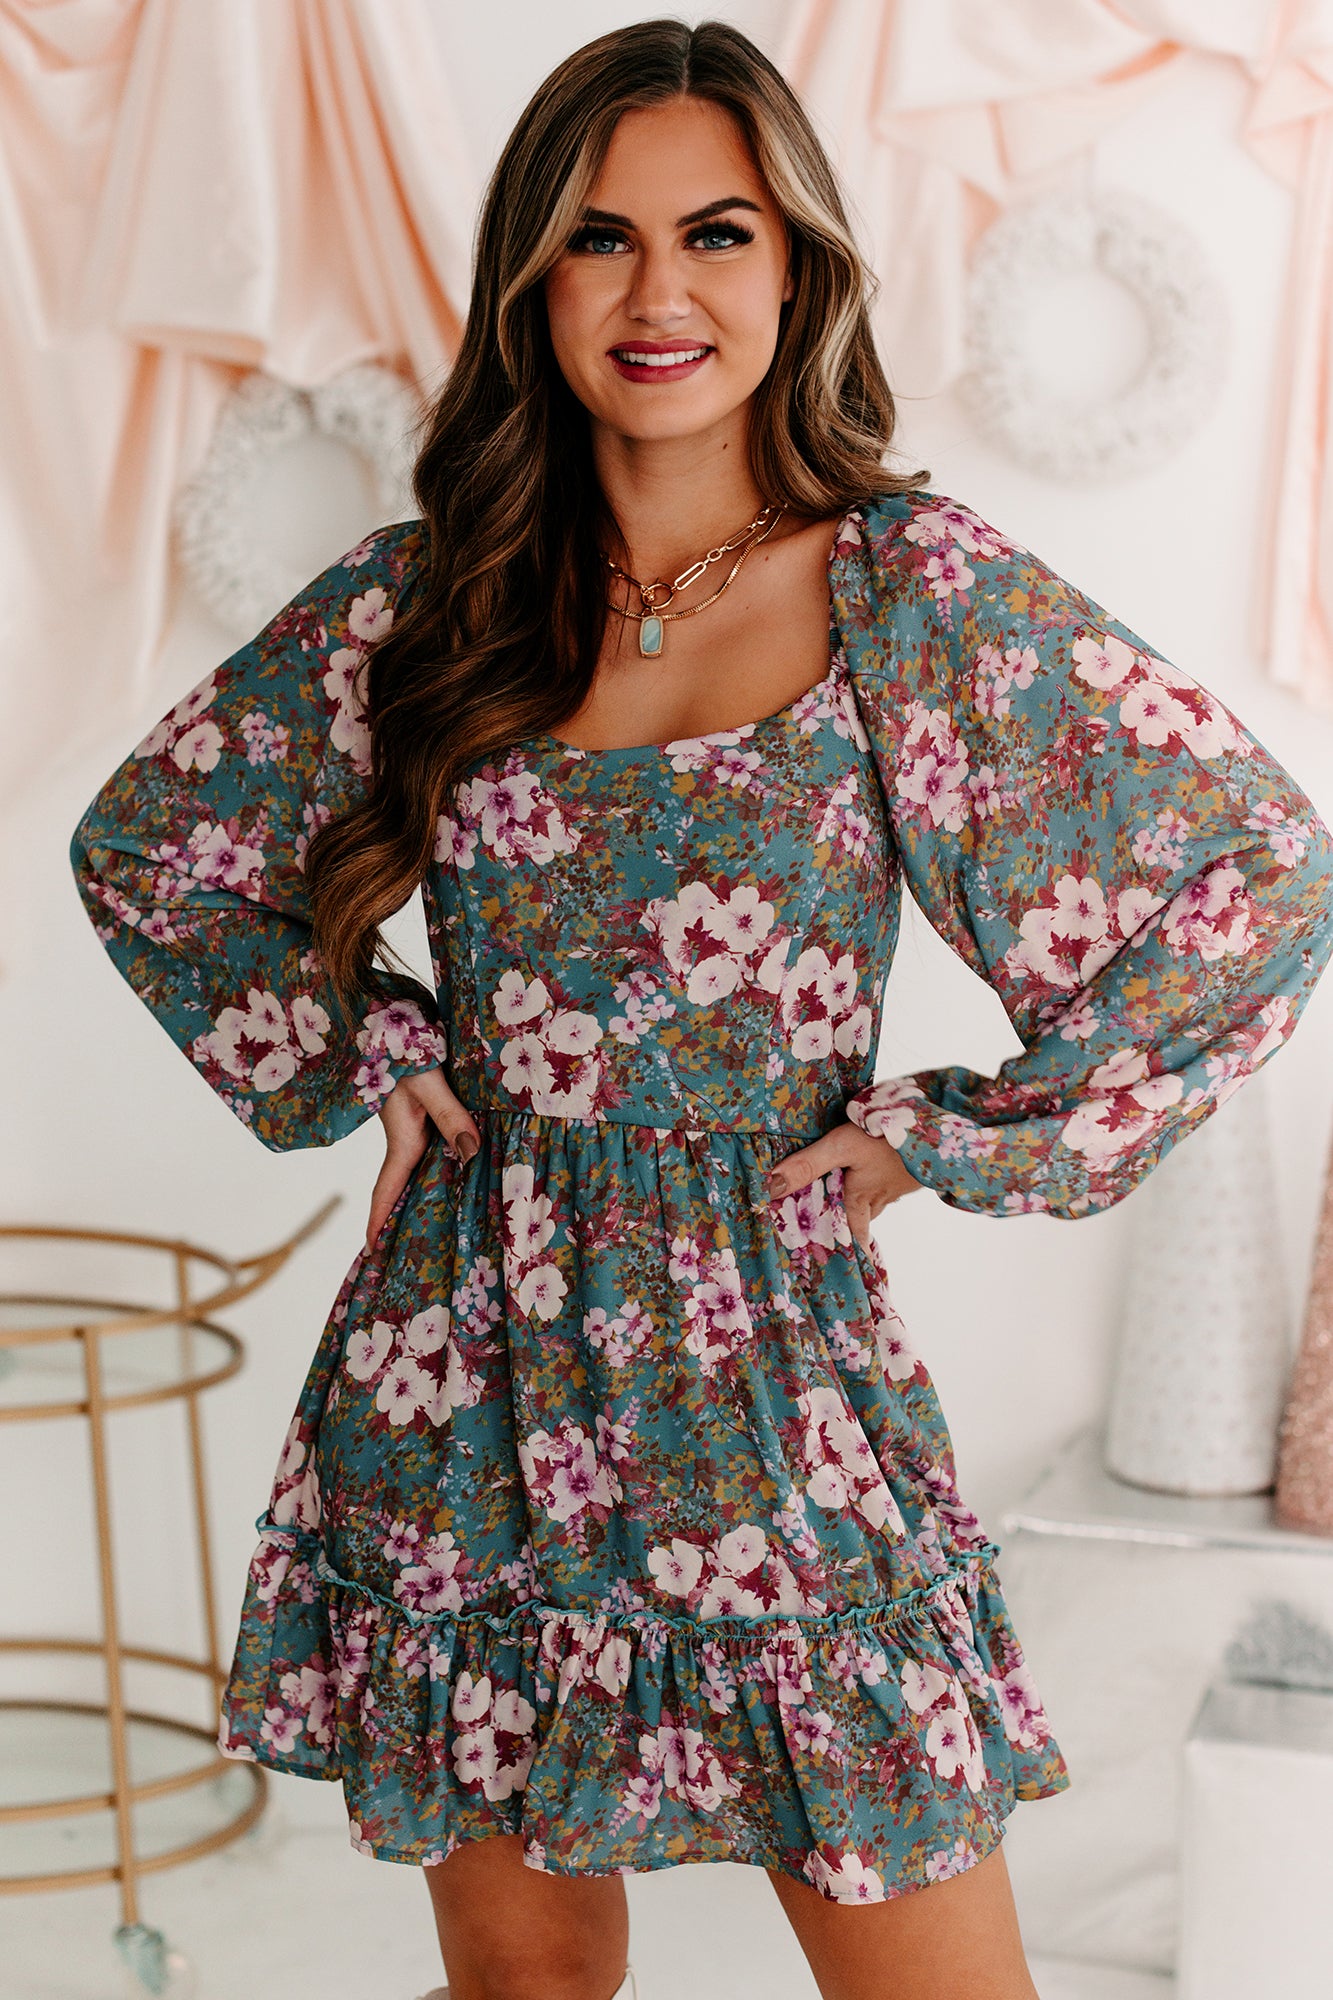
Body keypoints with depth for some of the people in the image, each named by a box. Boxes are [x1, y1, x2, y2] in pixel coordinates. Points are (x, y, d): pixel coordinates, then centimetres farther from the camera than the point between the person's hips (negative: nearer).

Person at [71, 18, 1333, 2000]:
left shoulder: (919, 594, -6)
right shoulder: (424, 597, 2)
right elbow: (149, 843, 15)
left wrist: (947, 1133, -6)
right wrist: (359, 1051, 4)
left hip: (771, 1362, -2)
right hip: (467, 1371, 2)